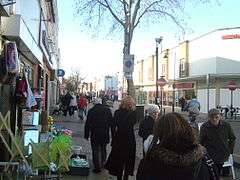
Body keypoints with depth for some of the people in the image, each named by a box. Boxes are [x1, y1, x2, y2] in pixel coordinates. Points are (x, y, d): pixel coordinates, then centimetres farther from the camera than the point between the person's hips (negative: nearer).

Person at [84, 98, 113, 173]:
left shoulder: (91, 111, -8)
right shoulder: (107, 110, -1)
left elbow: (87, 124, -6)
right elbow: (111, 122, 3)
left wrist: (86, 135, 2)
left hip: (95, 135, -3)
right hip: (105, 135, 3)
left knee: (95, 151, 6)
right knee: (103, 149, 21)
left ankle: (97, 167, 8)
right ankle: (103, 163, 32)